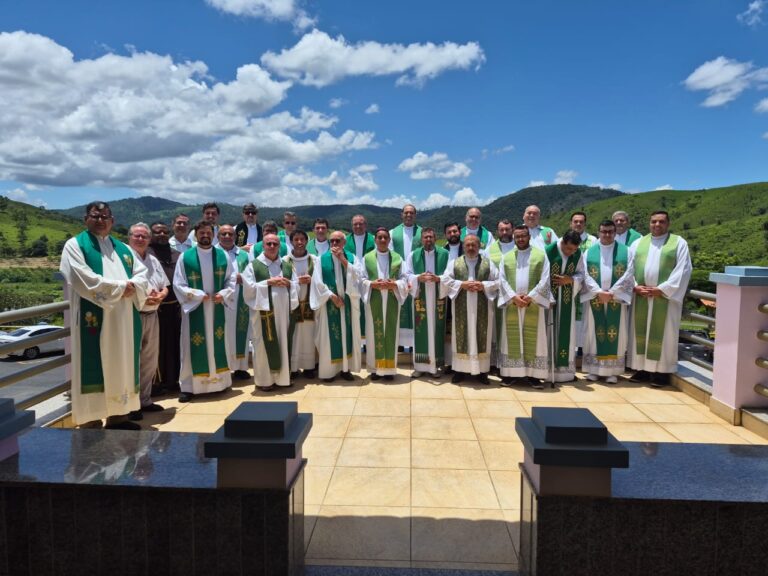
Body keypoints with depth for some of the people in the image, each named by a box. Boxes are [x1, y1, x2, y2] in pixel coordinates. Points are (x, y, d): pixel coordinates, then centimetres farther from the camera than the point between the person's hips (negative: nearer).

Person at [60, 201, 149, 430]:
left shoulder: (123, 248, 20)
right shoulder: (75, 245, 2)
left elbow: (142, 273, 11)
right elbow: (83, 280, -13)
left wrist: (132, 286, -11)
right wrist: (120, 287, -13)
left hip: (122, 320, 6)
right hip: (93, 318, -6)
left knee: (121, 365, 8)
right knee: (94, 368, -5)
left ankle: (118, 415, 16)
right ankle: (92, 421, 0)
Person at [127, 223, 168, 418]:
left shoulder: (154, 261, 16)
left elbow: (165, 286, 16)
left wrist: (161, 295, -6)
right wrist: (141, 299, -22)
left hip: (152, 315, 7)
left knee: (150, 361, 13)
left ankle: (145, 400, 25)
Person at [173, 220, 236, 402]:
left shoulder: (222, 255, 4)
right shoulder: (185, 257, -4)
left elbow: (232, 279, 6)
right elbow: (178, 285, -5)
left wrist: (223, 294, -11)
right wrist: (198, 295, -15)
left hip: (217, 308, 3)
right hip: (194, 309, -2)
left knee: (217, 344, 11)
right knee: (194, 347, 0)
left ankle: (219, 381, 23)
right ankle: (189, 386, 7)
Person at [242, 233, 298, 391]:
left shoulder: (286, 266, 14)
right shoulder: (254, 265, 1)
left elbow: (295, 287, 15)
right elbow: (249, 287, -9)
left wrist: (288, 283, -7)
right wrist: (269, 282, -15)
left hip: (283, 311, 4)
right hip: (264, 311, -4)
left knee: (283, 343, 8)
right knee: (265, 345, -1)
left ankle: (282, 376, 18)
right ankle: (264, 380, 8)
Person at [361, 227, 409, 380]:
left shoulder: (397, 258, 8)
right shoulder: (367, 258, 7)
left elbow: (404, 279, 5)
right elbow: (362, 279, 3)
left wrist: (394, 284, -14)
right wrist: (373, 284, -15)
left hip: (391, 301, 1)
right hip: (374, 301, 0)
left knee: (390, 333, 2)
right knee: (374, 333, 1)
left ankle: (389, 368, 9)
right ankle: (375, 368, 7)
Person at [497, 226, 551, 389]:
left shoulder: (541, 255, 3)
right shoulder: (507, 257, 11)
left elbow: (544, 280, -5)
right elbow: (502, 279, 3)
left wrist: (530, 297, -14)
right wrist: (513, 297, -12)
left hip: (534, 304, -2)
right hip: (512, 304, 2)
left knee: (533, 339, 1)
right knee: (512, 339, 4)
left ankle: (533, 374, 6)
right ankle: (510, 373, 9)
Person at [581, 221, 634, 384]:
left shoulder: (625, 251, 6)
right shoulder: (589, 252, 8)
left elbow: (628, 274, -3)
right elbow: (586, 275, 0)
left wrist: (612, 292, -13)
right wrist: (599, 292, -13)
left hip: (617, 299, -1)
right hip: (594, 298, 1)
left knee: (615, 333, 1)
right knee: (594, 332, 3)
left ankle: (613, 370, 6)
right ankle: (593, 368, 9)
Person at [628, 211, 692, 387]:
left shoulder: (679, 243, 3)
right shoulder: (638, 243, 13)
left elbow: (683, 270, -6)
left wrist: (662, 289, -14)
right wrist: (635, 286, -6)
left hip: (665, 297, -3)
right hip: (641, 296, 4)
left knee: (662, 333, 0)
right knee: (641, 332, 6)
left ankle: (661, 371, 8)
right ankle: (642, 368, 14)